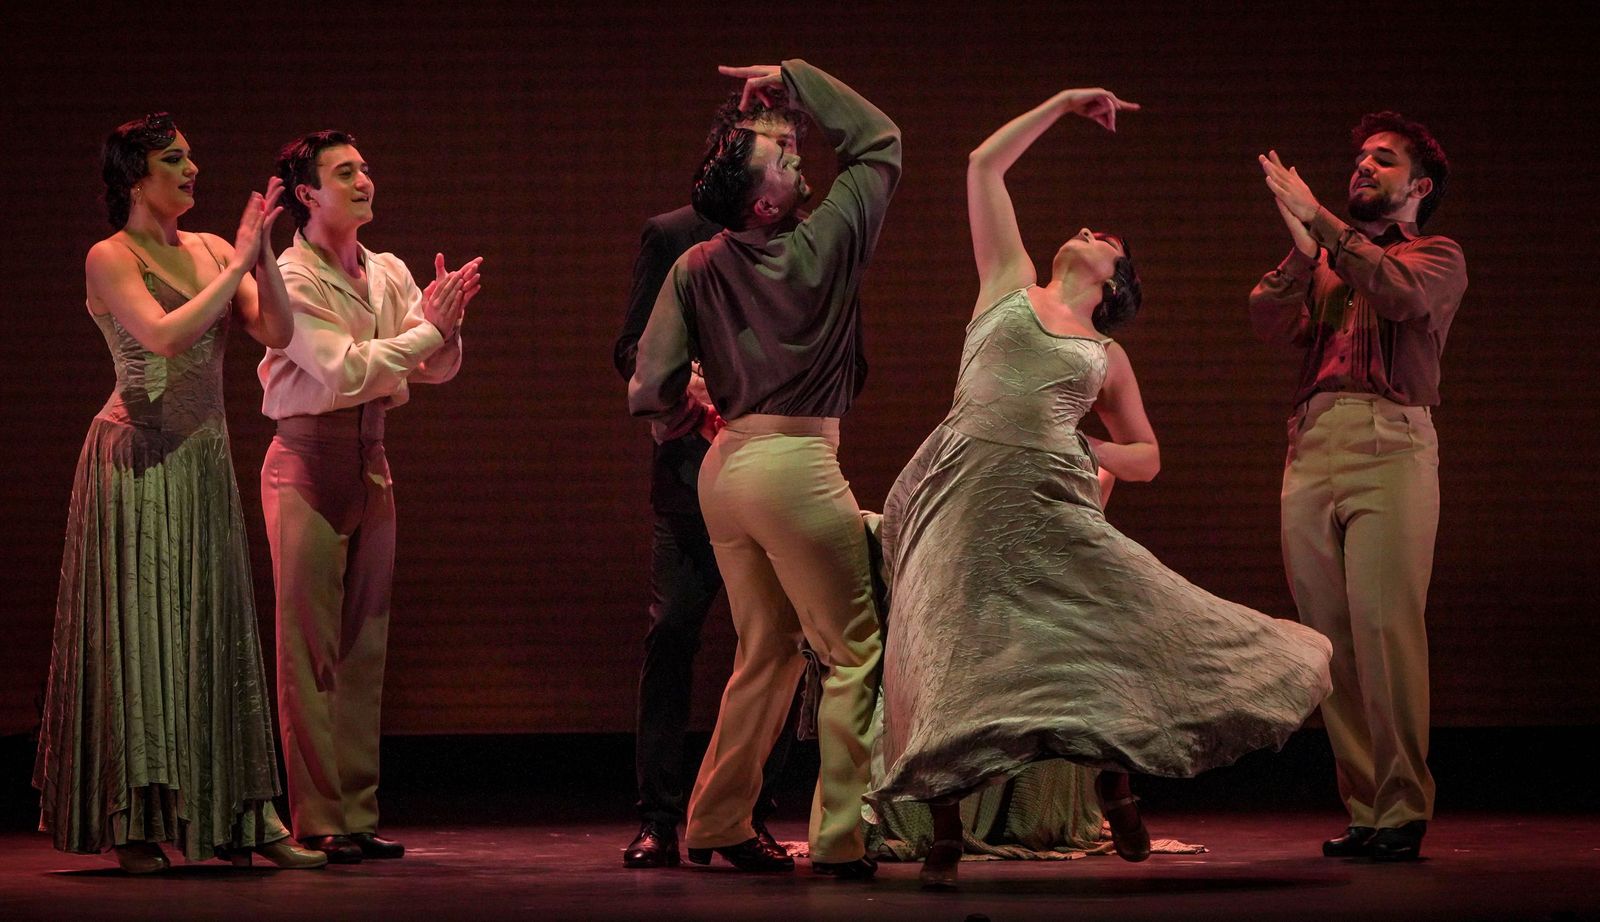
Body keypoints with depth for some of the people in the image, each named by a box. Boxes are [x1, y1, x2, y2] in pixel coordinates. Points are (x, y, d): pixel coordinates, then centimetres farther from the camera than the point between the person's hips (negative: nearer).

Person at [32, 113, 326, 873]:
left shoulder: (212, 250, 12)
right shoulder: (110, 258, -5)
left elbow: (276, 332, 2)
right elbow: (163, 333, -20)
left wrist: (262, 254, -11)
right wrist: (239, 262, -16)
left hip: (204, 462, 6)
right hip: (138, 460, -6)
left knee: (217, 630, 5)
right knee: (138, 630, -3)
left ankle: (243, 814, 6)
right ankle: (130, 822, 2)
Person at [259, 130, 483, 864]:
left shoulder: (389, 274, 11)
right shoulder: (291, 280, -9)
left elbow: (438, 370, 9)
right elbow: (345, 370, -19)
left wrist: (445, 320, -11)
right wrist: (428, 327, -16)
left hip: (370, 459, 7)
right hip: (307, 459, -7)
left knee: (366, 645, 7)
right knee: (310, 646, -4)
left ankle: (358, 815, 12)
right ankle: (316, 821, -2)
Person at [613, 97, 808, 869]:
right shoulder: (671, 237, 7)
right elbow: (630, 350, 4)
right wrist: (680, 379, -16)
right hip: (696, 466, -2)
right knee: (672, 632, -7)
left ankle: (751, 814, 9)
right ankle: (658, 820, -3)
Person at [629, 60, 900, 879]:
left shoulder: (697, 270, 3)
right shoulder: (826, 246, -7)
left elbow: (653, 382, -2)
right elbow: (881, 142, 6)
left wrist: (685, 417, 20)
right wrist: (793, 79, 7)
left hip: (725, 466, 6)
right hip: (796, 465, -6)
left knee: (767, 652, 18)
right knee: (856, 651, 0)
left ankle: (716, 826, 20)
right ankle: (843, 837, -5)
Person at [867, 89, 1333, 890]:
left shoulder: (1107, 359, 21)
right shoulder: (1009, 288, 18)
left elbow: (1148, 458, 25)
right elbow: (984, 167, 20)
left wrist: (1088, 450, 5)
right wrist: (1063, 103, 25)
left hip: (1053, 508, 2)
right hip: (963, 494, -2)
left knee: (1136, 626, -6)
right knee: (952, 654, -9)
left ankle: (1113, 784, 17)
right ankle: (945, 838, -1)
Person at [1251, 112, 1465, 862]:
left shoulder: (1437, 256, 15)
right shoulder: (1321, 263, 27)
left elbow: (1402, 294, -9)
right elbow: (1271, 322, 9)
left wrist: (1319, 222, -7)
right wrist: (1301, 248, -5)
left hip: (1390, 442, -4)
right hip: (1311, 445, 5)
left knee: (1384, 626, -14)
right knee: (1329, 635, -1)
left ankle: (1402, 809, -12)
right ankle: (1362, 808, 2)